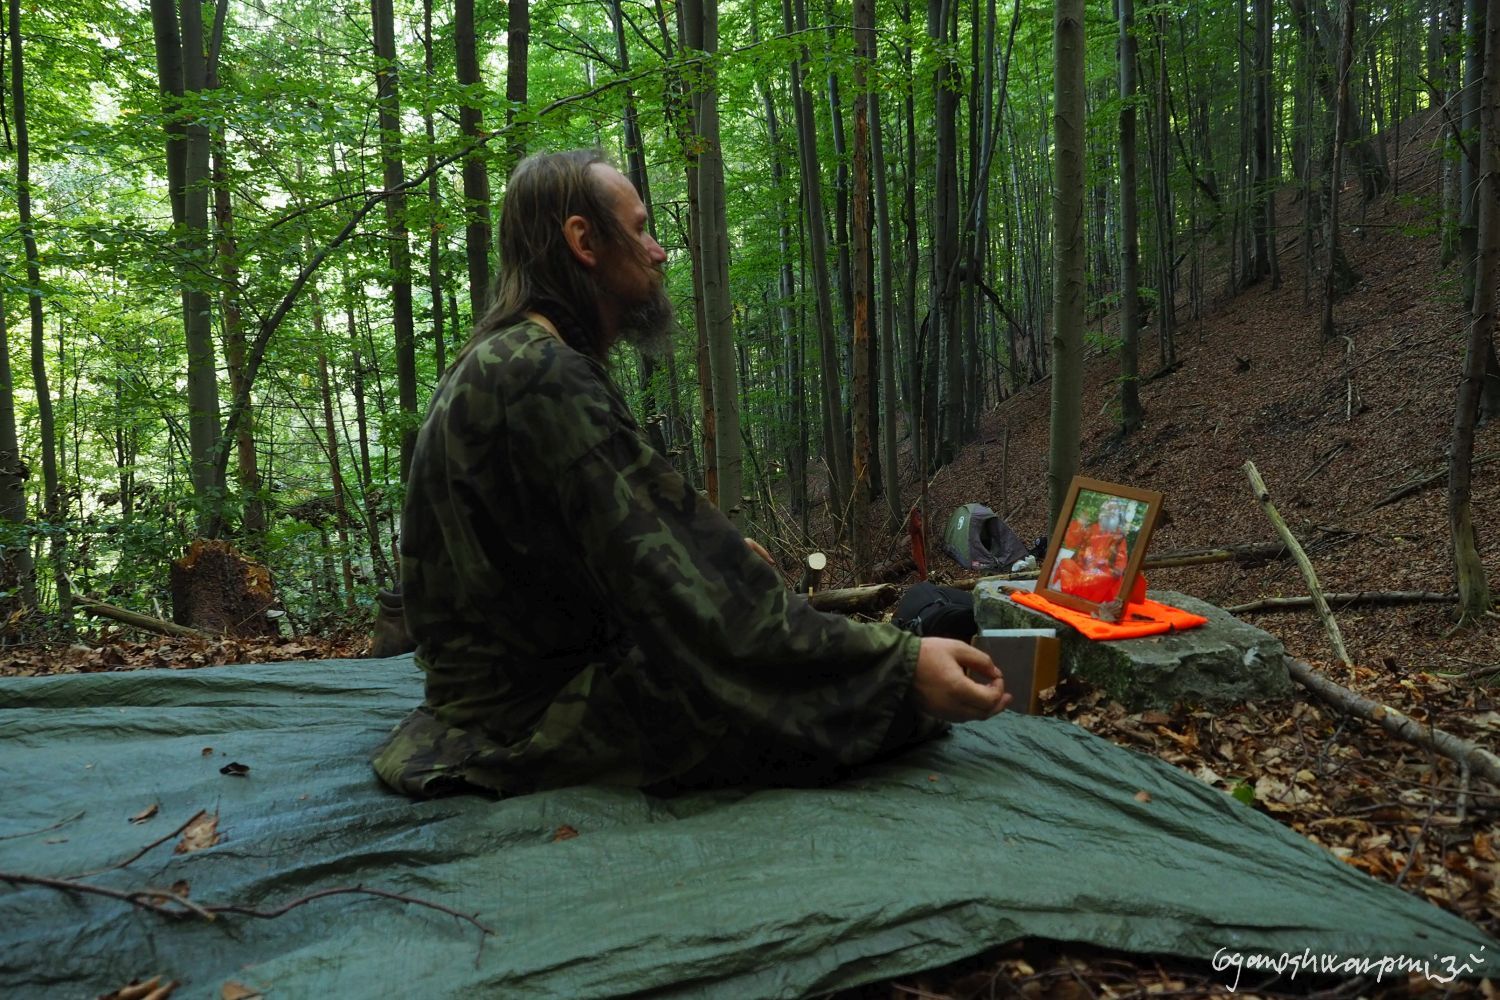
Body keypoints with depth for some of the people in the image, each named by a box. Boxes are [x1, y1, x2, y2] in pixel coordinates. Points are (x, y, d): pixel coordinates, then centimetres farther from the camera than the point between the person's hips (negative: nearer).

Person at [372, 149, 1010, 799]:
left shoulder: (499, 362, 9)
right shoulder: (546, 380, -25)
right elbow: (683, 600, -29)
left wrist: (721, 552, 16)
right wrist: (901, 662, -28)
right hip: (537, 714, -10)